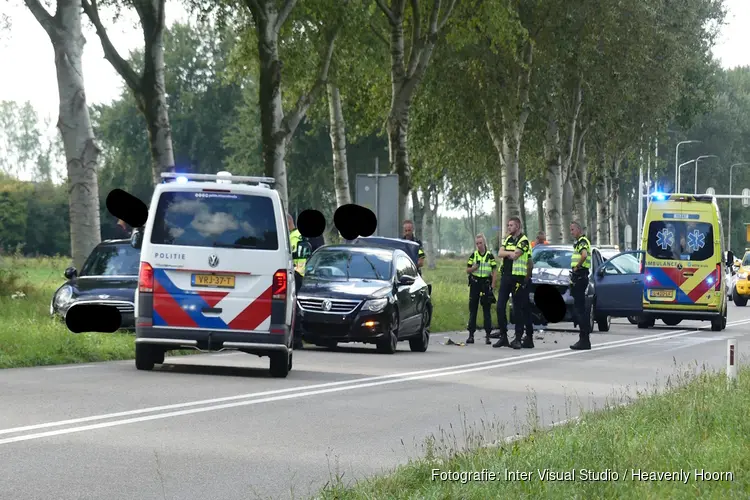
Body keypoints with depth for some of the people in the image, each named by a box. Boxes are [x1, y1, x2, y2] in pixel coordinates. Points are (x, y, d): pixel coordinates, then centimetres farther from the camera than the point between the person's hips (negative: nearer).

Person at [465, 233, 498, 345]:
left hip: (486, 284, -2)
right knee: (472, 310, 2)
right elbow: (467, 270, 9)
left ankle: (488, 335, 4)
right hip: (474, 284, 2)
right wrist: (475, 267, -12)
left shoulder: (490, 256, 2)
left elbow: (495, 272, 1)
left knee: (487, 311, 1)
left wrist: (492, 286, -6)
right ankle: (471, 335, 4)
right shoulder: (473, 255, 8)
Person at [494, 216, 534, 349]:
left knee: (518, 309, -3)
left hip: (518, 278, -7)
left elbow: (514, 256, -18)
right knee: (500, 307, 3)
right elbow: (500, 253, 3)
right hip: (506, 276, 7)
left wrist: (506, 253, -1)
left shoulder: (523, 241, -7)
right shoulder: (507, 239, 16)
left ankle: (518, 338, -1)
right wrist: (511, 253, -13)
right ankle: (503, 336, 9)